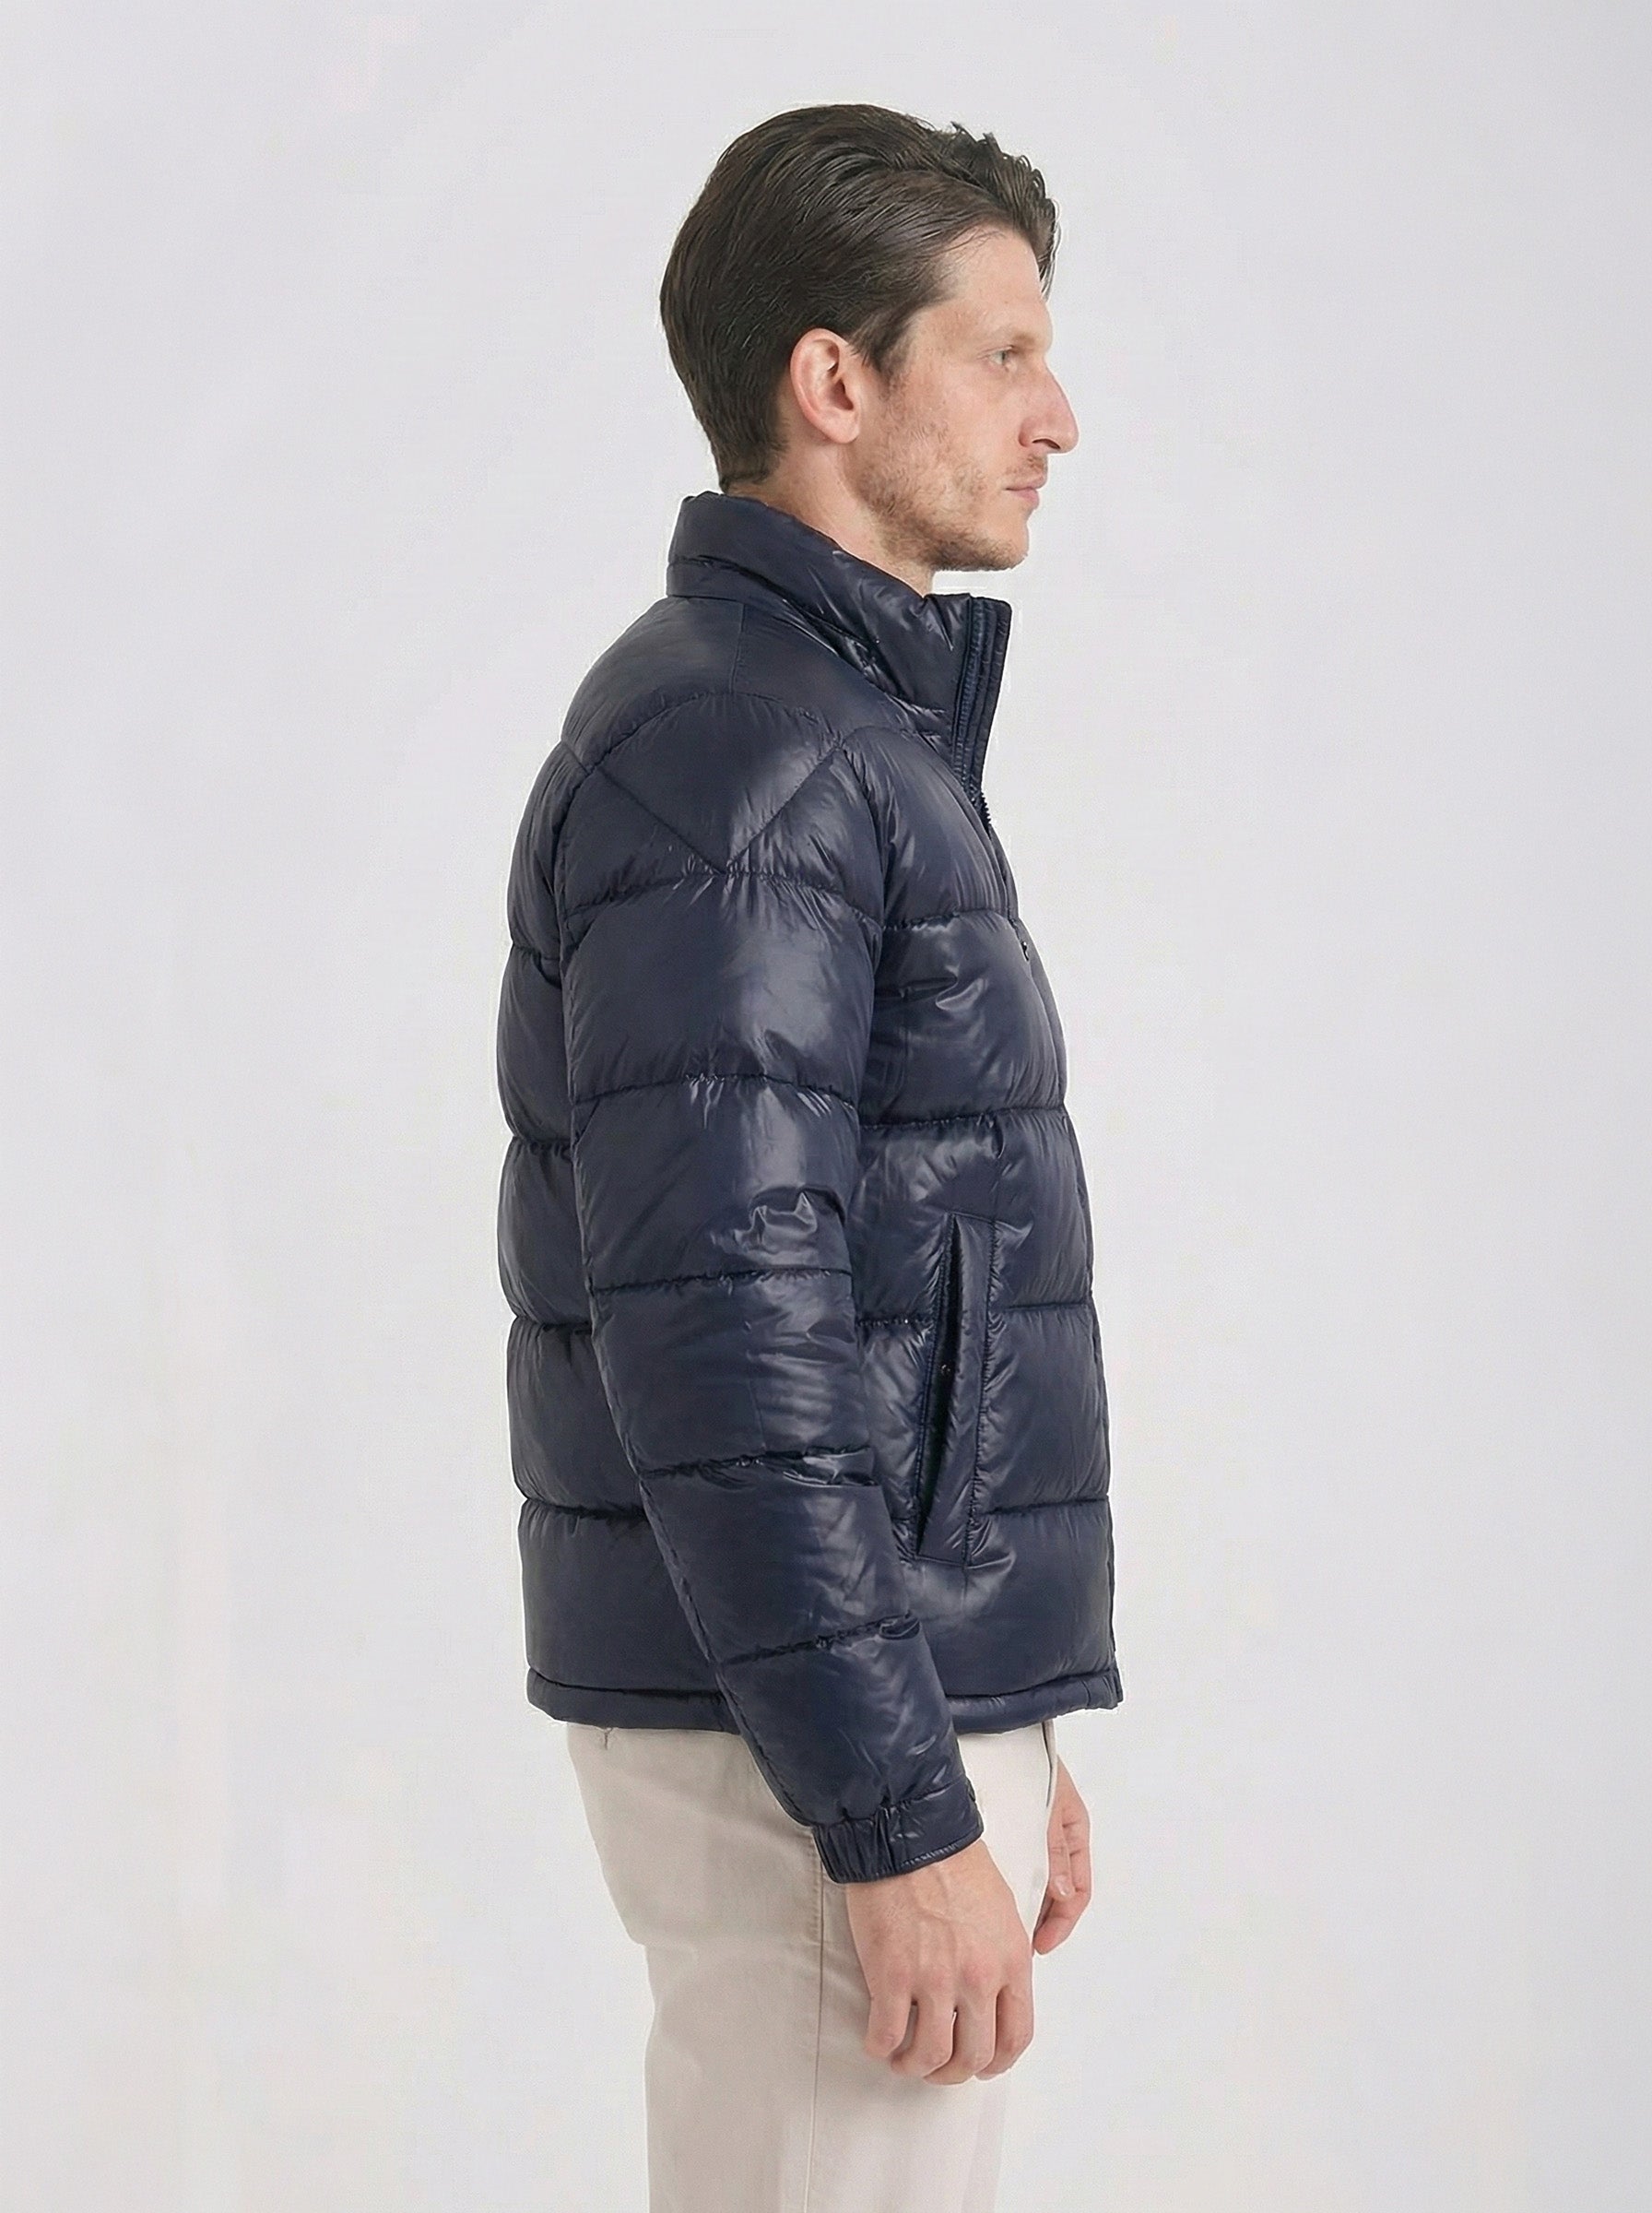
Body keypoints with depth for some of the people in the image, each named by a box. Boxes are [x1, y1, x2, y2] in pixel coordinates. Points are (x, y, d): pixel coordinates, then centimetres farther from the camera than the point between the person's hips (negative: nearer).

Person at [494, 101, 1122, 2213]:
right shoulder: (726, 750, -17)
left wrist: (999, 1736, 22)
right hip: (808, 1745, -10)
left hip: (895, 1709, 10)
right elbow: (713, 1345, -23)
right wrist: (907, 1826, -23)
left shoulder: (844, 742, 16)